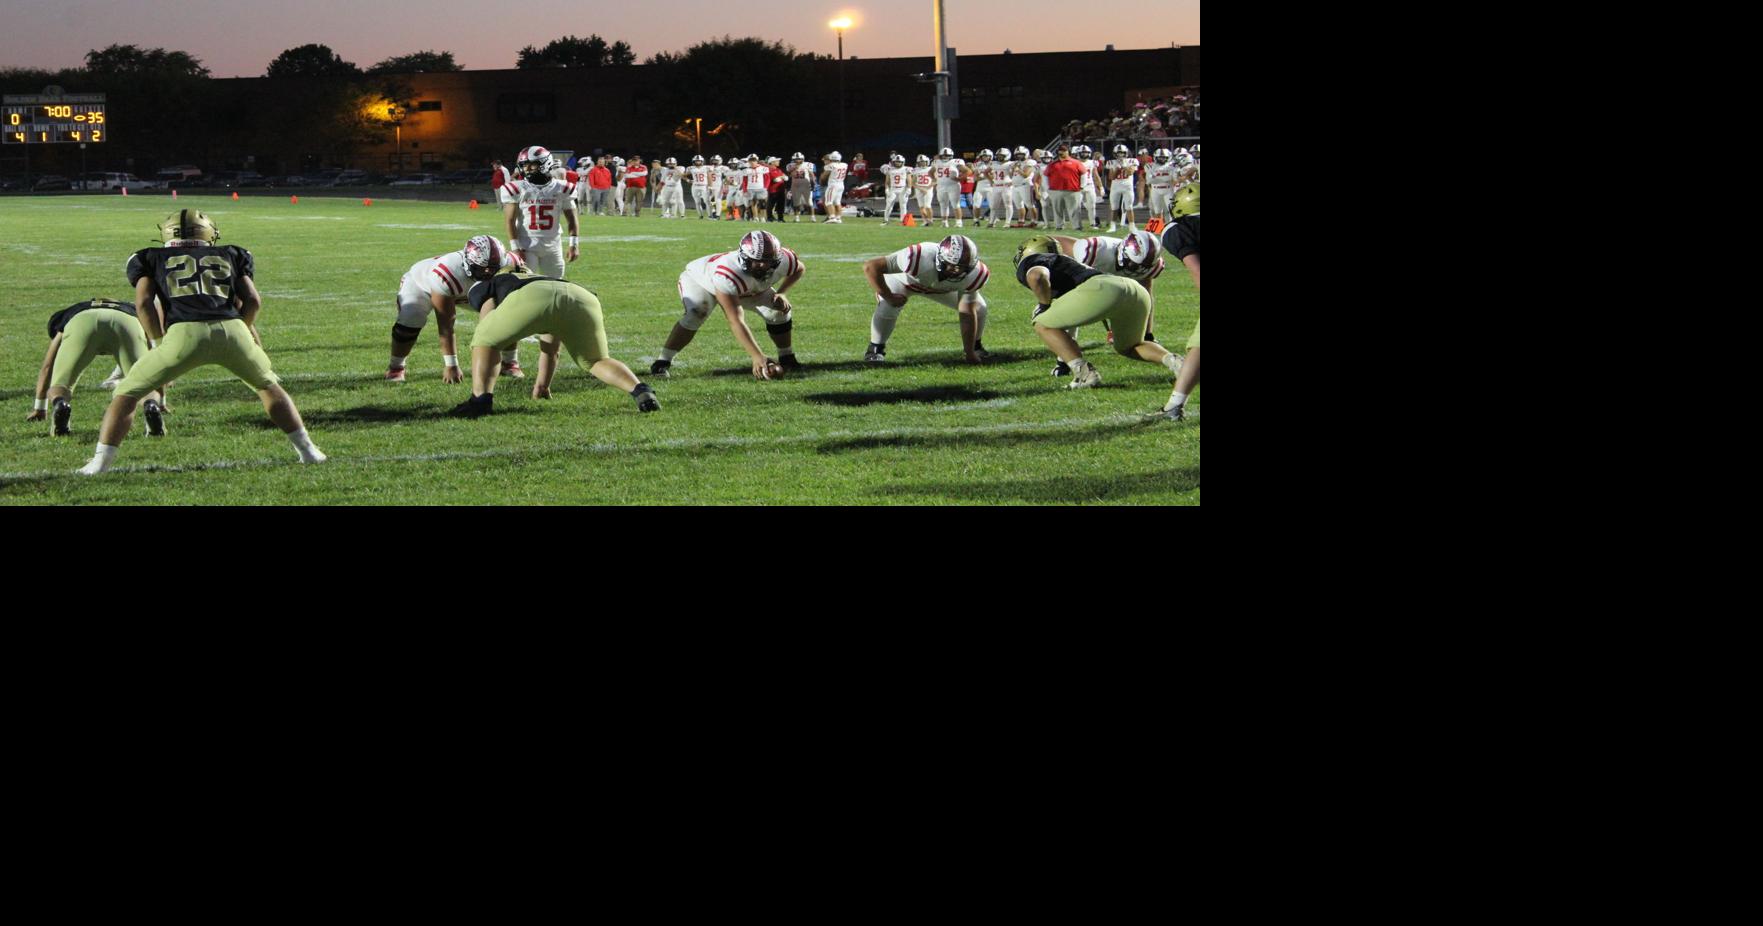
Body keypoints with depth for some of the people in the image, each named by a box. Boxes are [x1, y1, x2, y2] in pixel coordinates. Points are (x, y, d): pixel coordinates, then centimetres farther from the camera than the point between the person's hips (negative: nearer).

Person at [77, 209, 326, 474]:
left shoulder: (153, 258, 25)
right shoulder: (230, 255, 29)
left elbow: (143, 303, 10)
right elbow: (253, 301, 17)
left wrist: (159, 343, 19)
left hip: (185, 333, -2)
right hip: (232, 330, 2)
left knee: (126, 394, 14)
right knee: (268, 385, 29)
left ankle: (101, 461, 3)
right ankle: (307, 449, 27)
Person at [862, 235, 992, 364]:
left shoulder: (972, 274, -34)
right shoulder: (919, 258, -48)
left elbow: (967, 314, -24)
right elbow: (870, 266, -43)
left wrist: (970, 354, -23)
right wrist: (888, 297, -34)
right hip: (906, 280, -3)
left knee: (978, 308, -6)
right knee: (888, 306, -31)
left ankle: (975, 346, 25)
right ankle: (875, 349, -5)